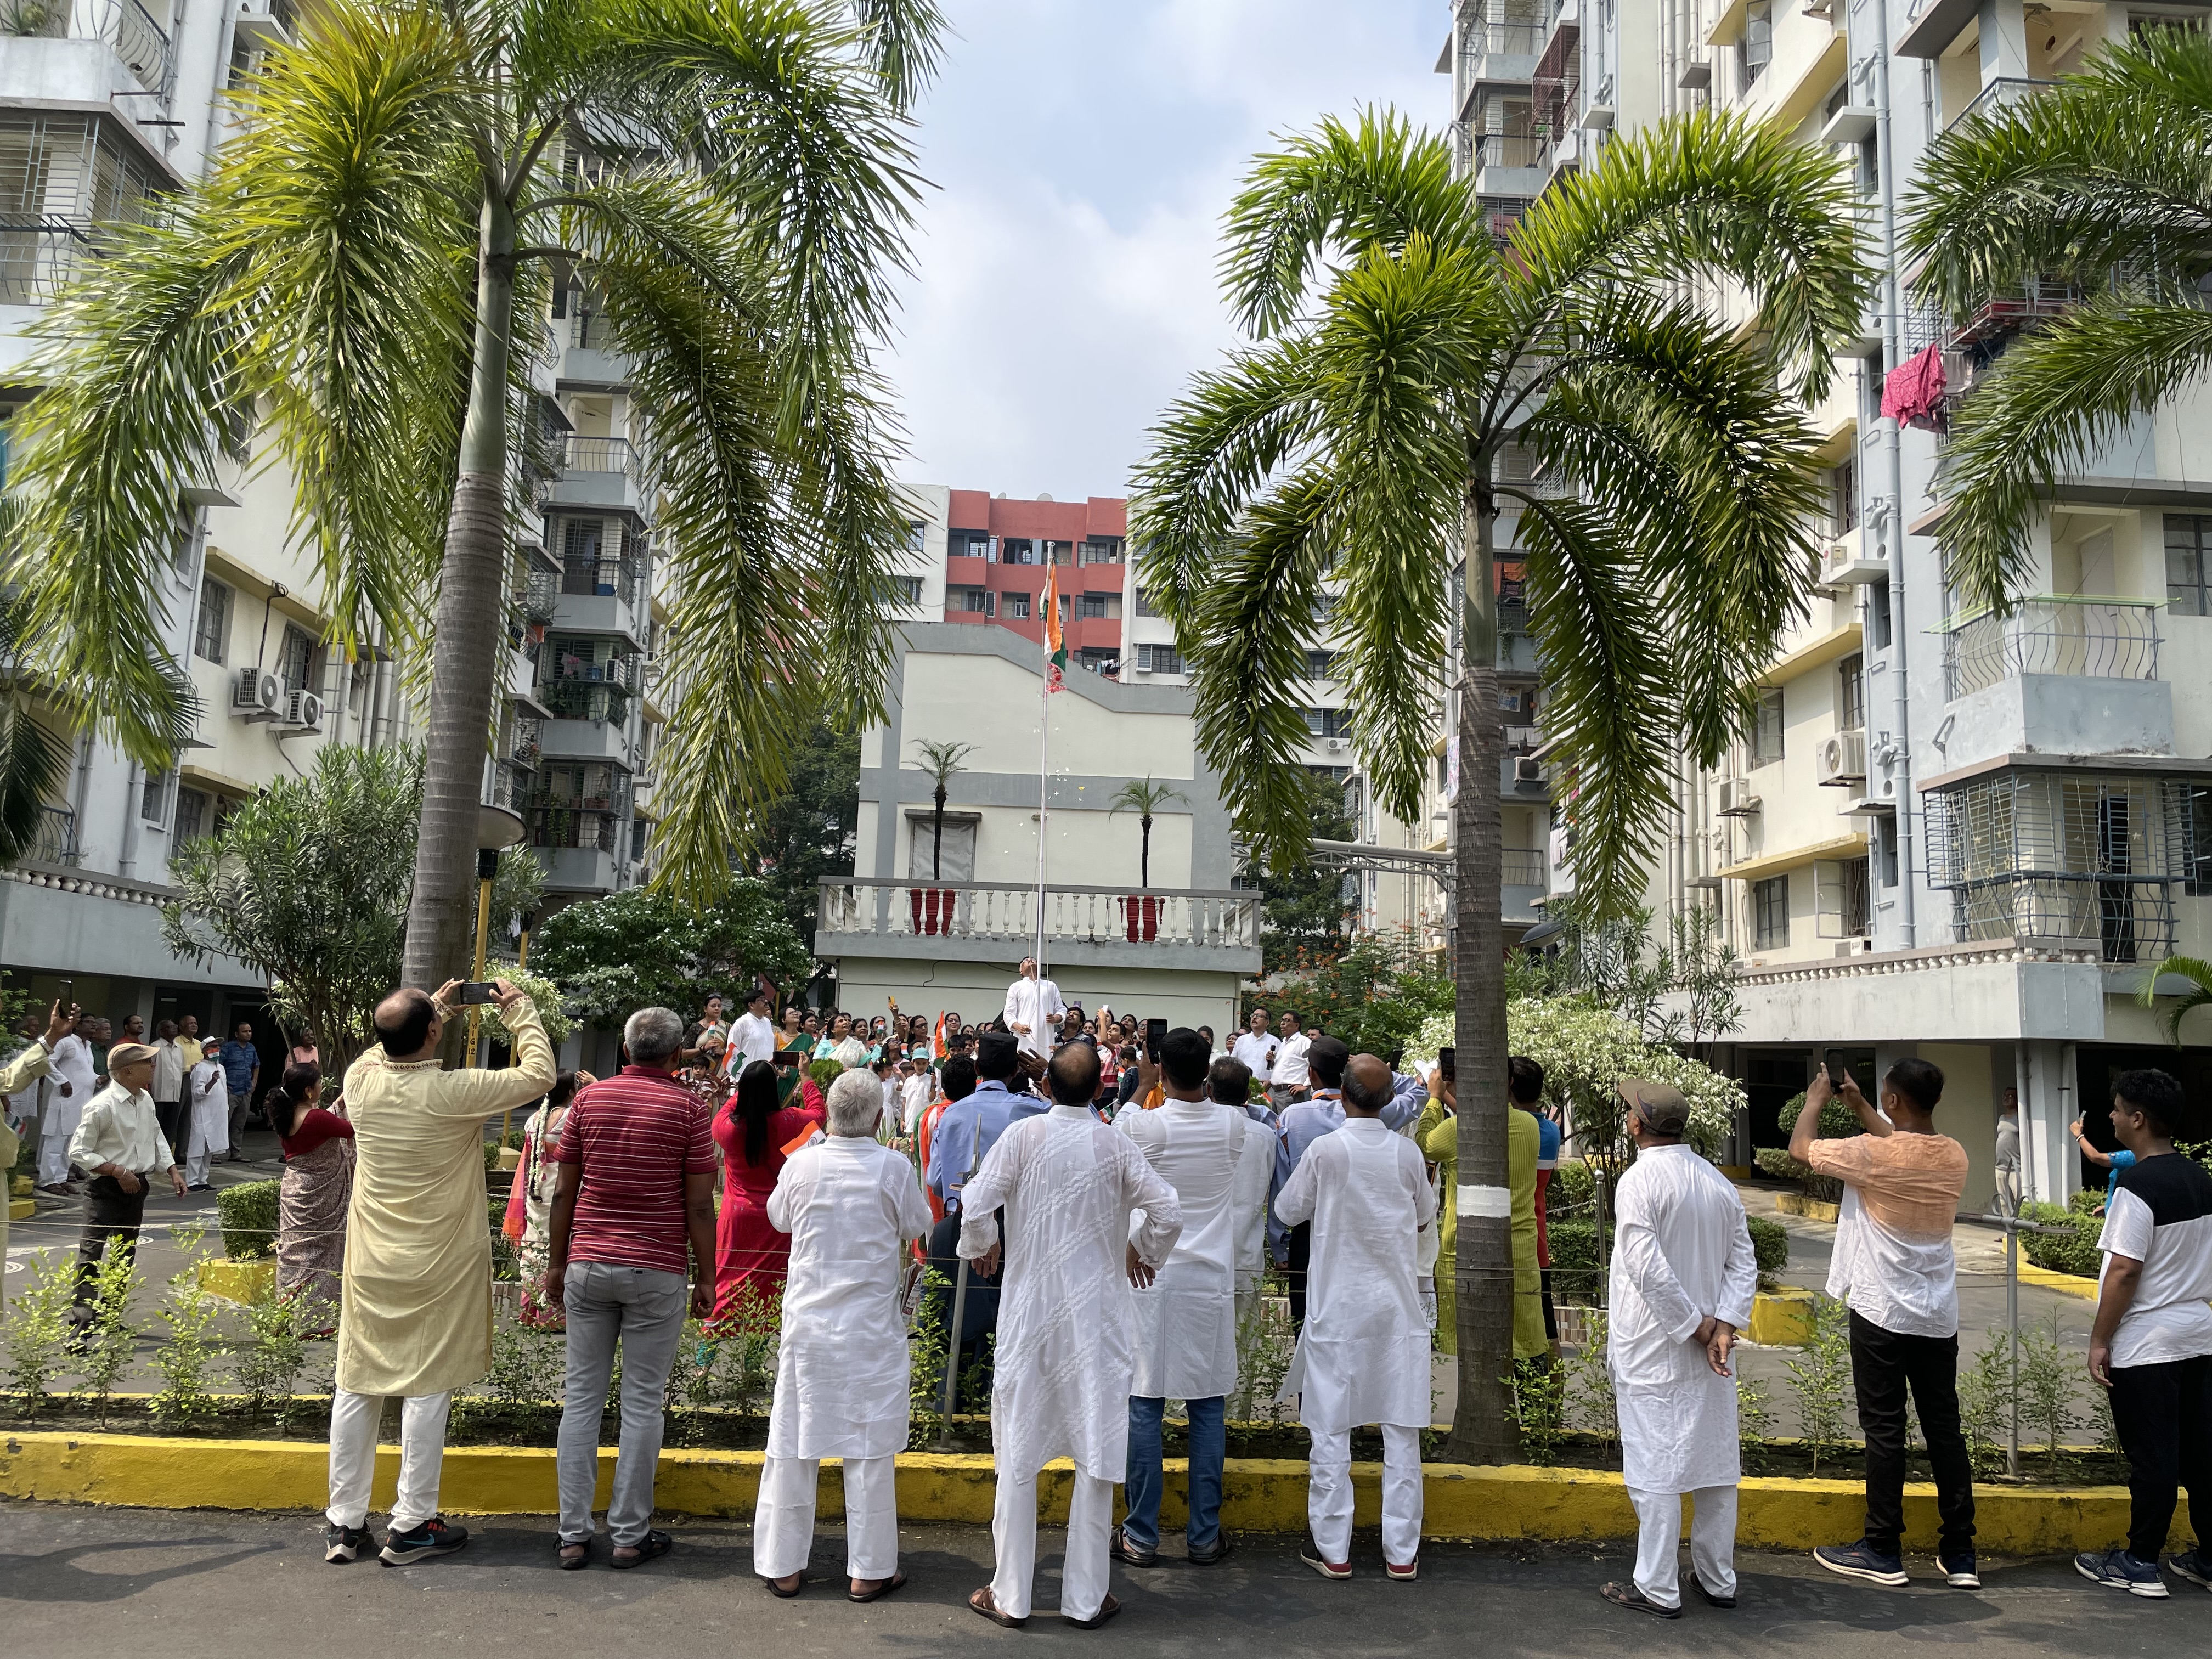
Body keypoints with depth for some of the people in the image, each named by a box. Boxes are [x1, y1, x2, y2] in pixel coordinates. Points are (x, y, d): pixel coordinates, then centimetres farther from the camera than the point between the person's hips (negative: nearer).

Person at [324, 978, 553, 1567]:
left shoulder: (360, 1078, -6)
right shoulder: (453, 1092, -20)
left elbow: (392, 1053, 20)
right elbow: (538, 1075, -9)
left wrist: (435, 1011, 21)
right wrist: (519, 1009, 2)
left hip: (371, 1263, 5)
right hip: (436, 1266, -5)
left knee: (357, 1385, 12)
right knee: (428, 1387, 5)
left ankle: (344, 1523, 21)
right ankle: (412, 1525, 12)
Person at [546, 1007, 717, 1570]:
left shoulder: (590, 1098, 5)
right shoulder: (690, 1108, -4)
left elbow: (563, 1192, 6)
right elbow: (699, 1204, -6)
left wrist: (556, 1263, 15)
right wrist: (705, 1278, 2)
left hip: (588, 1265, 3)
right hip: (659, 1271, -3)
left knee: (582, 1396, 9)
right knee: (643, 1401, 4)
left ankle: (573, 1535, 13)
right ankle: (630, 1534, 11)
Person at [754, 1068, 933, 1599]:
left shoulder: (801, 1164, -7)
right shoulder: (894, 1167, -12)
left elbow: (778, 1217, 13)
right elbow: (918, 1227, 3)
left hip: (807, 1323, 2)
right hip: (871, 1326, -2)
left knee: (793, 1443, 11)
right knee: (870, 1446, 7)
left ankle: (783, 1566, 20)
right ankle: (869, 1570, 14)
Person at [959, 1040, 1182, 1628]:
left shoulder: (1023, 1135, -9)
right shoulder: (1116, 1145, -6)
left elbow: (974, 1207, -15)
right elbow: (1168, 1212, -9)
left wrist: (982, 1247, 6)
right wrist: (1143, 1251, 11)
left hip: (1028, 1310, 0)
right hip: (1096, 1315, 1)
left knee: (1019, 1453, 10)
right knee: (1096, 1452, 10)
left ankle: (1011, 1595, 19)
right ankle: (1086, 1597, 18)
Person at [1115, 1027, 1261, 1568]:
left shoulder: (1139, 1125, -13)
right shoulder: (1234, 1125, -4)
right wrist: (1205, 1092, 22)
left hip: (1150, 1276, -2)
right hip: (1212, 1280, 2)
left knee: (1144, 1405, 5)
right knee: (1208, 1409, 9)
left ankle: (1141, 1537, 11)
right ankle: (1204, 1536, 15)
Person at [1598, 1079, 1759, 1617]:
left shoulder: (1639, 1181, -15)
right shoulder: (1719, 1183, 7)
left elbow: (1650, 1270, -22)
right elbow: (1743, 1263, 3)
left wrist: (1698, 1327, -13)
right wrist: (1724, 1327, -6)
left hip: (1654, 1355, -7)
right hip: (1710, 1356, 7)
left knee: (1655, 1470, 1)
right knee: (1716, 1464, 14)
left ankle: (1657, 1589, 8)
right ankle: (1717, 1579, 25)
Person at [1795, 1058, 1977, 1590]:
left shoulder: (1873, 1155, -19)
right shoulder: (1954, 1157, 1)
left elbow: (1800, 1147, -5)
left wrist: (1817, 1098, 11)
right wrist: (1857, 1104, 25)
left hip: (1882, 1312, -5)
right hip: (1938, 1316, 6)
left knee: (1884, 1429, 2)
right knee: (1944, 1428, 11)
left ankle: (1883, 1551, 10)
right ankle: (1959, 1552, 17)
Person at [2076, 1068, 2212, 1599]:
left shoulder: (2137, 1189, -20)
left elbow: (2123, 1272, -20)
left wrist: (2099, 1340, -13)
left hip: (2146, 1346, -8)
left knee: (2152, 1456, 1)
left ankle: (2141, 1564, 10)